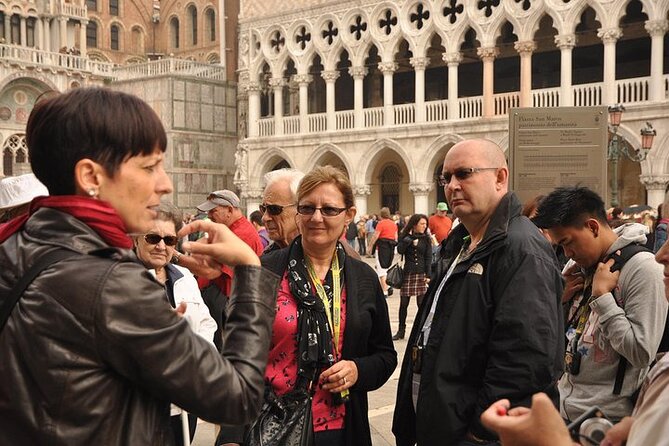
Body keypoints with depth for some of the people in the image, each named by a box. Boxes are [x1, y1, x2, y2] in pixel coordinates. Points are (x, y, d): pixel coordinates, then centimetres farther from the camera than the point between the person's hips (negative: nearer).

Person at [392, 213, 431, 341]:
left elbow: (428, 258, 2)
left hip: (421, 274, 0)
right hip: (407, 273, 0)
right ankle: (401, 331, 14)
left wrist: (428, 275, -4)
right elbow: (400, 250, -11)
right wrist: (409, 239, -12)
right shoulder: (405, 236, 5)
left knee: (421, 303, 0)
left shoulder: (426, 239, 4)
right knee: (403, 304, 4)